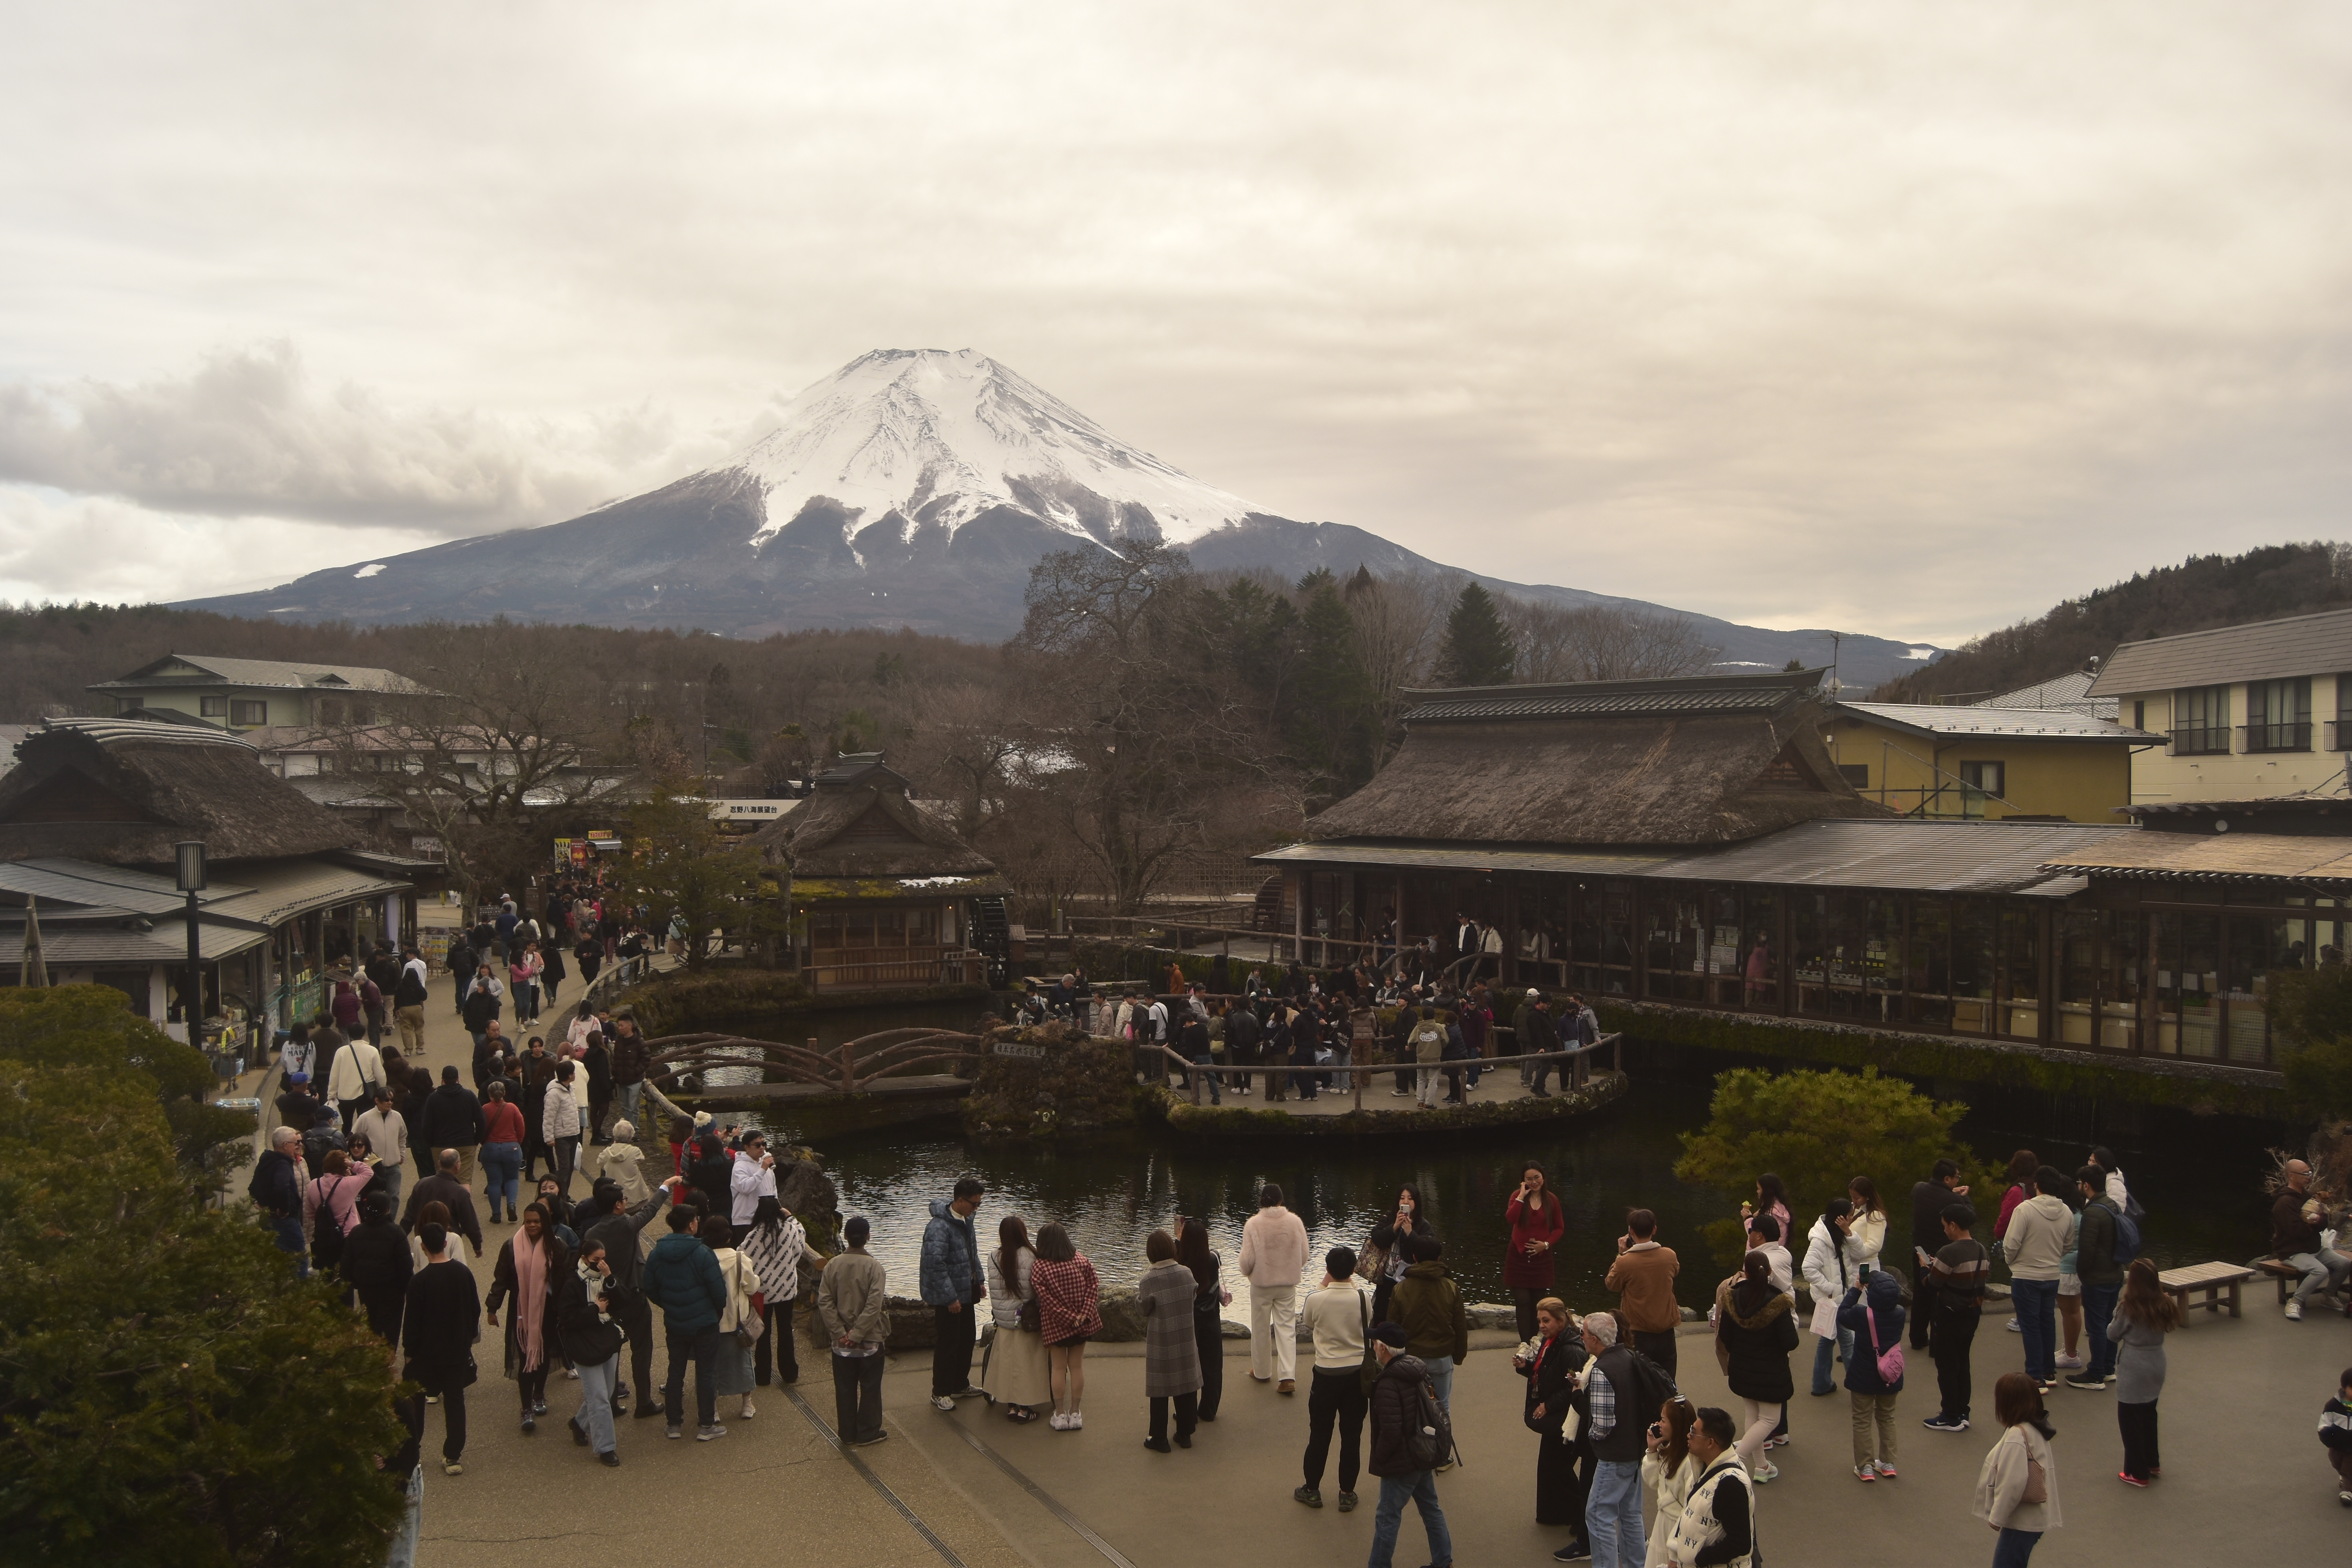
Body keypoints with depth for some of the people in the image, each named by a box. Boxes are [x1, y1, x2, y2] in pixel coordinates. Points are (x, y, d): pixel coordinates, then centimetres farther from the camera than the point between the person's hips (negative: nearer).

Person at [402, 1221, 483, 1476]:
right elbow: (475, 1310, 5)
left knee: (413, 1401, 15)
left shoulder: (420, 1281, -18)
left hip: (426, 1353, -4)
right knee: (455, 1402, 9)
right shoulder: (464, 1273, -4)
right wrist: (469, 1338, 17)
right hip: (458, 1351, 4)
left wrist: (409, 1349, 0)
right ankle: (453, 1458, 12)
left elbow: (412, 1321, -13)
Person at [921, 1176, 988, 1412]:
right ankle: (940, 1393, 13)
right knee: (948, 1344, 0)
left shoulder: (966, 1221, 7)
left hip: (967, 1293, 9)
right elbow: (936, 1265, -25)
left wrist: (979, 1281, 14)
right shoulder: (939, 1227, -23)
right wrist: (951, 1298, -23)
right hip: (947, 1298, -9)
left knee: (967, 1339, 17)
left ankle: (960, 1385, 32)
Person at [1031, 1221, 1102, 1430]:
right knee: (1077, 1366, 11)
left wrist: (1070, 1319, -14)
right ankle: (1075, 1414, 18)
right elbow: (1093, 1287, -8)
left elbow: (1048, 1301, -17)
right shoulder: (1081, 1260, -4)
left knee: (1059, 1368, 9)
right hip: (1083, 1325, 3)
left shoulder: (1039, 1268, -14)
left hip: (1055, 1326, -3)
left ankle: (1060, 1415, 15)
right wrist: (1083, 1315, -13)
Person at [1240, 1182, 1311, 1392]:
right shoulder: (1295, 1222, -9)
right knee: (1287, 1328, 7)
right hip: (1287, 1286, 1)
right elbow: (1304, 1255, -1)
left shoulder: (1253, 1224, -15)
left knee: (1261, 1328, 14)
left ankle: (1262, 1372, 29)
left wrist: (1247, 1272, 10)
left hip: (1261, 1285, -1)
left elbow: (1247, 1259, -12)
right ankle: (1288, 1377, -2)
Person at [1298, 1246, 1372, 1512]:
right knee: (1352, 1435, 11)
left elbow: (1307, 1323, 7)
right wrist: (1352, 1284, 11)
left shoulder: (1316, 1299, -14)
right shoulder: (1362, 1298, -12)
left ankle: (1312, 1490, 23)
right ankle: (1347, 1494, 18)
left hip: (1326, 1373, -1)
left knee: (1320, 1434, 13)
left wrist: (1323, 1285, 7)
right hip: (1358, 1373, 1)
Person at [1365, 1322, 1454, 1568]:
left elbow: (1391, 1432, -27)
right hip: (1425, 1455, 9)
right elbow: (1433, 1415, 13)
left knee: (1387, 1517, 4)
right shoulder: (1419, 1371, 2)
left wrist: (1378, 1459, -11)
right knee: (1431, 1507, 21)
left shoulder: (1389, 1384, -26)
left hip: (1402, 1463, -9)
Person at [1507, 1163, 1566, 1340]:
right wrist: (1522, 1197, -20)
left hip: (1542, 1257, 2)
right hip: (1518, 1256, -2)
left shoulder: (1552, 1200, 1)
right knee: (1522, 1301, -5)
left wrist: (1546, 1244, -5)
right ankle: (1525, 1343, -4)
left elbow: (1560, 1228, 9)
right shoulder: (1518, 1196, -2)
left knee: (1538, 1302, 7)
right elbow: (1511, 1218, -20)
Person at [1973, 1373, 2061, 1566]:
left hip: (2021, 1521, -10)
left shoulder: (2016, 1436, -22)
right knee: (2014, 1562, 19)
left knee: (2004, 1563, -5)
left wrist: (1997, 1517, -13)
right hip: (2033, 1518, 10)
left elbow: (2013, 1482, -24)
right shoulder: (2036, 1430, 7)